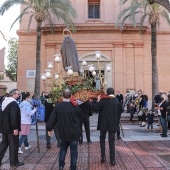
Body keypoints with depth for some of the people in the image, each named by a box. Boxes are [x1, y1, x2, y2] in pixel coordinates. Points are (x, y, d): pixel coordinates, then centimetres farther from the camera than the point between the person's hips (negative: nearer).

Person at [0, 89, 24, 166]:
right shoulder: (14, 103, -19)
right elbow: (13, 117, -26)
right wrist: (15, 128, -23)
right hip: (11, 128, -9)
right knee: (13, 145, 3)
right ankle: (14, 162, 12)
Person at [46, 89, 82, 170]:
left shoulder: (58, 106, -10)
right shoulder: (75, 106, -14)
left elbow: (52, 118, -5)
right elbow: (80, 114, 4)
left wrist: (49, 129, 6)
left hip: (63, 133, 2)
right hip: (74, 133, -2)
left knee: (63, 148, 22)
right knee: (74, 150, 8)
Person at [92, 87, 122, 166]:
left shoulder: (103, 100, -12)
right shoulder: (117, 100, -1)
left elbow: (95, 108, -18)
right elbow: (120, 111, 8)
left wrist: (98, 101, -3)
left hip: (104, 123, -2)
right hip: (113, 124, 2)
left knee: (102, 138, 18)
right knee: (112, 141, 9)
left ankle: (103, 156, 11)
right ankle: (112, 160, 10)